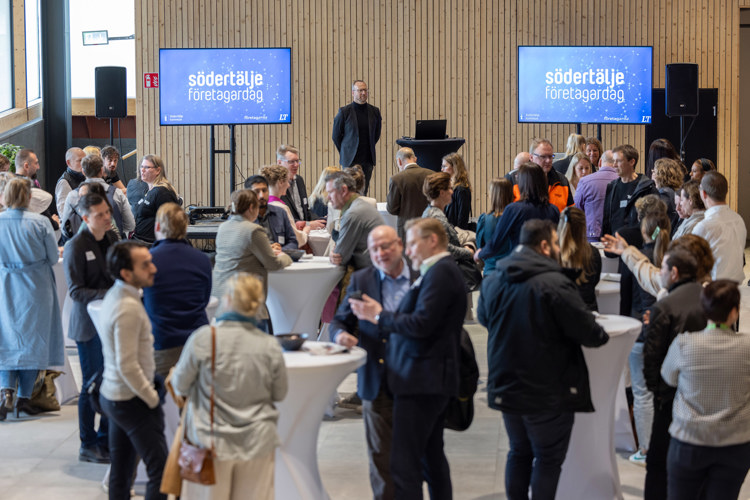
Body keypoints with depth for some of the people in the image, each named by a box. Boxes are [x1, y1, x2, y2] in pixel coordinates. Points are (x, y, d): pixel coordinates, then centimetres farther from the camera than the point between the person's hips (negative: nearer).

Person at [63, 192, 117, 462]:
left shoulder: (111, 239, 8)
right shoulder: (76, 246, -14)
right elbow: (75, 291, -17)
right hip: (88, 325, -7)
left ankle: (106, 440, 24)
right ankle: (88, 445, 13)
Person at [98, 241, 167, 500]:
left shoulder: (113, 295, 6)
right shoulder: (128, 308, -24)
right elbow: (127, 367, -25)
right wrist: (153, 399, -13)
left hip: (112, 396, 9)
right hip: (132, 401, -9)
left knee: (120, 471, 15)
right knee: (160, 469, -5)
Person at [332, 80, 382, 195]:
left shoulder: (374, 112, 5)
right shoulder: (344, 112, -5)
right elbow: (336, 136, 4)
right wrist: (344, 153, 8)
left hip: (367, 160, 3)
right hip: (350, 160, -3)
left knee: (363, 192, 4)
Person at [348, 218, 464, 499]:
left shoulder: (439, 273, -15)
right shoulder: (444, 271, 18)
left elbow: (421, 324, -24)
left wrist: (379, 316, -11)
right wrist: (380, 317, 10)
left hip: (421, 381, -11)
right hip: (433, 380, 11)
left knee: (404, 465, -11)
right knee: (431, 457, 20)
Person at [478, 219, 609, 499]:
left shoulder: (492, 281, -1)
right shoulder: (555, 284, -23)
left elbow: (483, 318, 18)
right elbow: (588, 333, -18)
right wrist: (601, 335, 4)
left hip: (506, 388, 6)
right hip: (548, 392, -6)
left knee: (519, 453, 20)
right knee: (548, 458, 6)